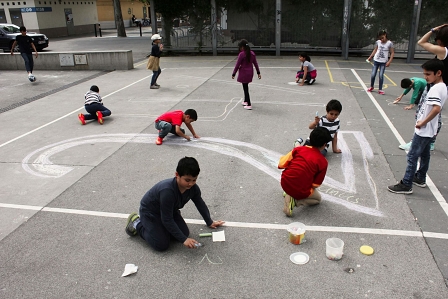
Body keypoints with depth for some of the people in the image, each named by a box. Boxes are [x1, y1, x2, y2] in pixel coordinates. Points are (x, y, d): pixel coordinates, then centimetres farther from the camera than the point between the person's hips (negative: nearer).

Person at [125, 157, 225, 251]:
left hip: (170, 211, 7)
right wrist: (183, 240, -32)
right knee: (162, 245, -13)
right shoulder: (167, 191, -40)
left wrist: (210, 222, 12)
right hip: (150, 212, -7)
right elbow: (167, 220, -33)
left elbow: (201, 204, 2)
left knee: (185, 233, -3)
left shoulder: (193, 188, -19)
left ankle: (161, 227, 20)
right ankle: (137, 224, 7)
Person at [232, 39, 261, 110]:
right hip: (250, 73, 7)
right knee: (246, 87, 22)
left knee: (245, 88, -1)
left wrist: (233, 74, -3)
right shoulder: (252, 53, 3)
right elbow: (255, 64, 10)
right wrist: (258, 72, 18)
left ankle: (249, 105, -2)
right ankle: (246, 101, 35)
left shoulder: (241, 54, -16)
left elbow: (237, 65, -12)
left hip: (243, 73, -6)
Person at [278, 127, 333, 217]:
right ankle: (294, 200, 0)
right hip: (300, 191, -3)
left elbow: (281, 164, 2)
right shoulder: (323, 162, -6)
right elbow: (315, 185, -1)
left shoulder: (298, 149, 0)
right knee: (318, 198, 27)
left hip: (284, 183, 3)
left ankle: (289, 194, 18)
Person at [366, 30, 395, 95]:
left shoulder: (389, 43, -8)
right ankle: (371, 87, 24)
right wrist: (370, 57, 4)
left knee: (381, 75, -5)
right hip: (376, 60, 2)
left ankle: (380, 89, 6)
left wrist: (389, 61, -14)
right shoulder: (378, 42, 0)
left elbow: (392, 53, -5)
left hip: (383, 62, -2)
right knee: (373, 74, 2)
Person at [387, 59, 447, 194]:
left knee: (412, 156, -4)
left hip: (423, 130, -10)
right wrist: (423, 121, 10)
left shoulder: (436, 89, -21)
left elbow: (437, 108, -35)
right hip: (428, 130, 10)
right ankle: (420, 178, 37)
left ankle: (406, 185, 2)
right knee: (424, 154, 22)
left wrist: (423, 122, -24)